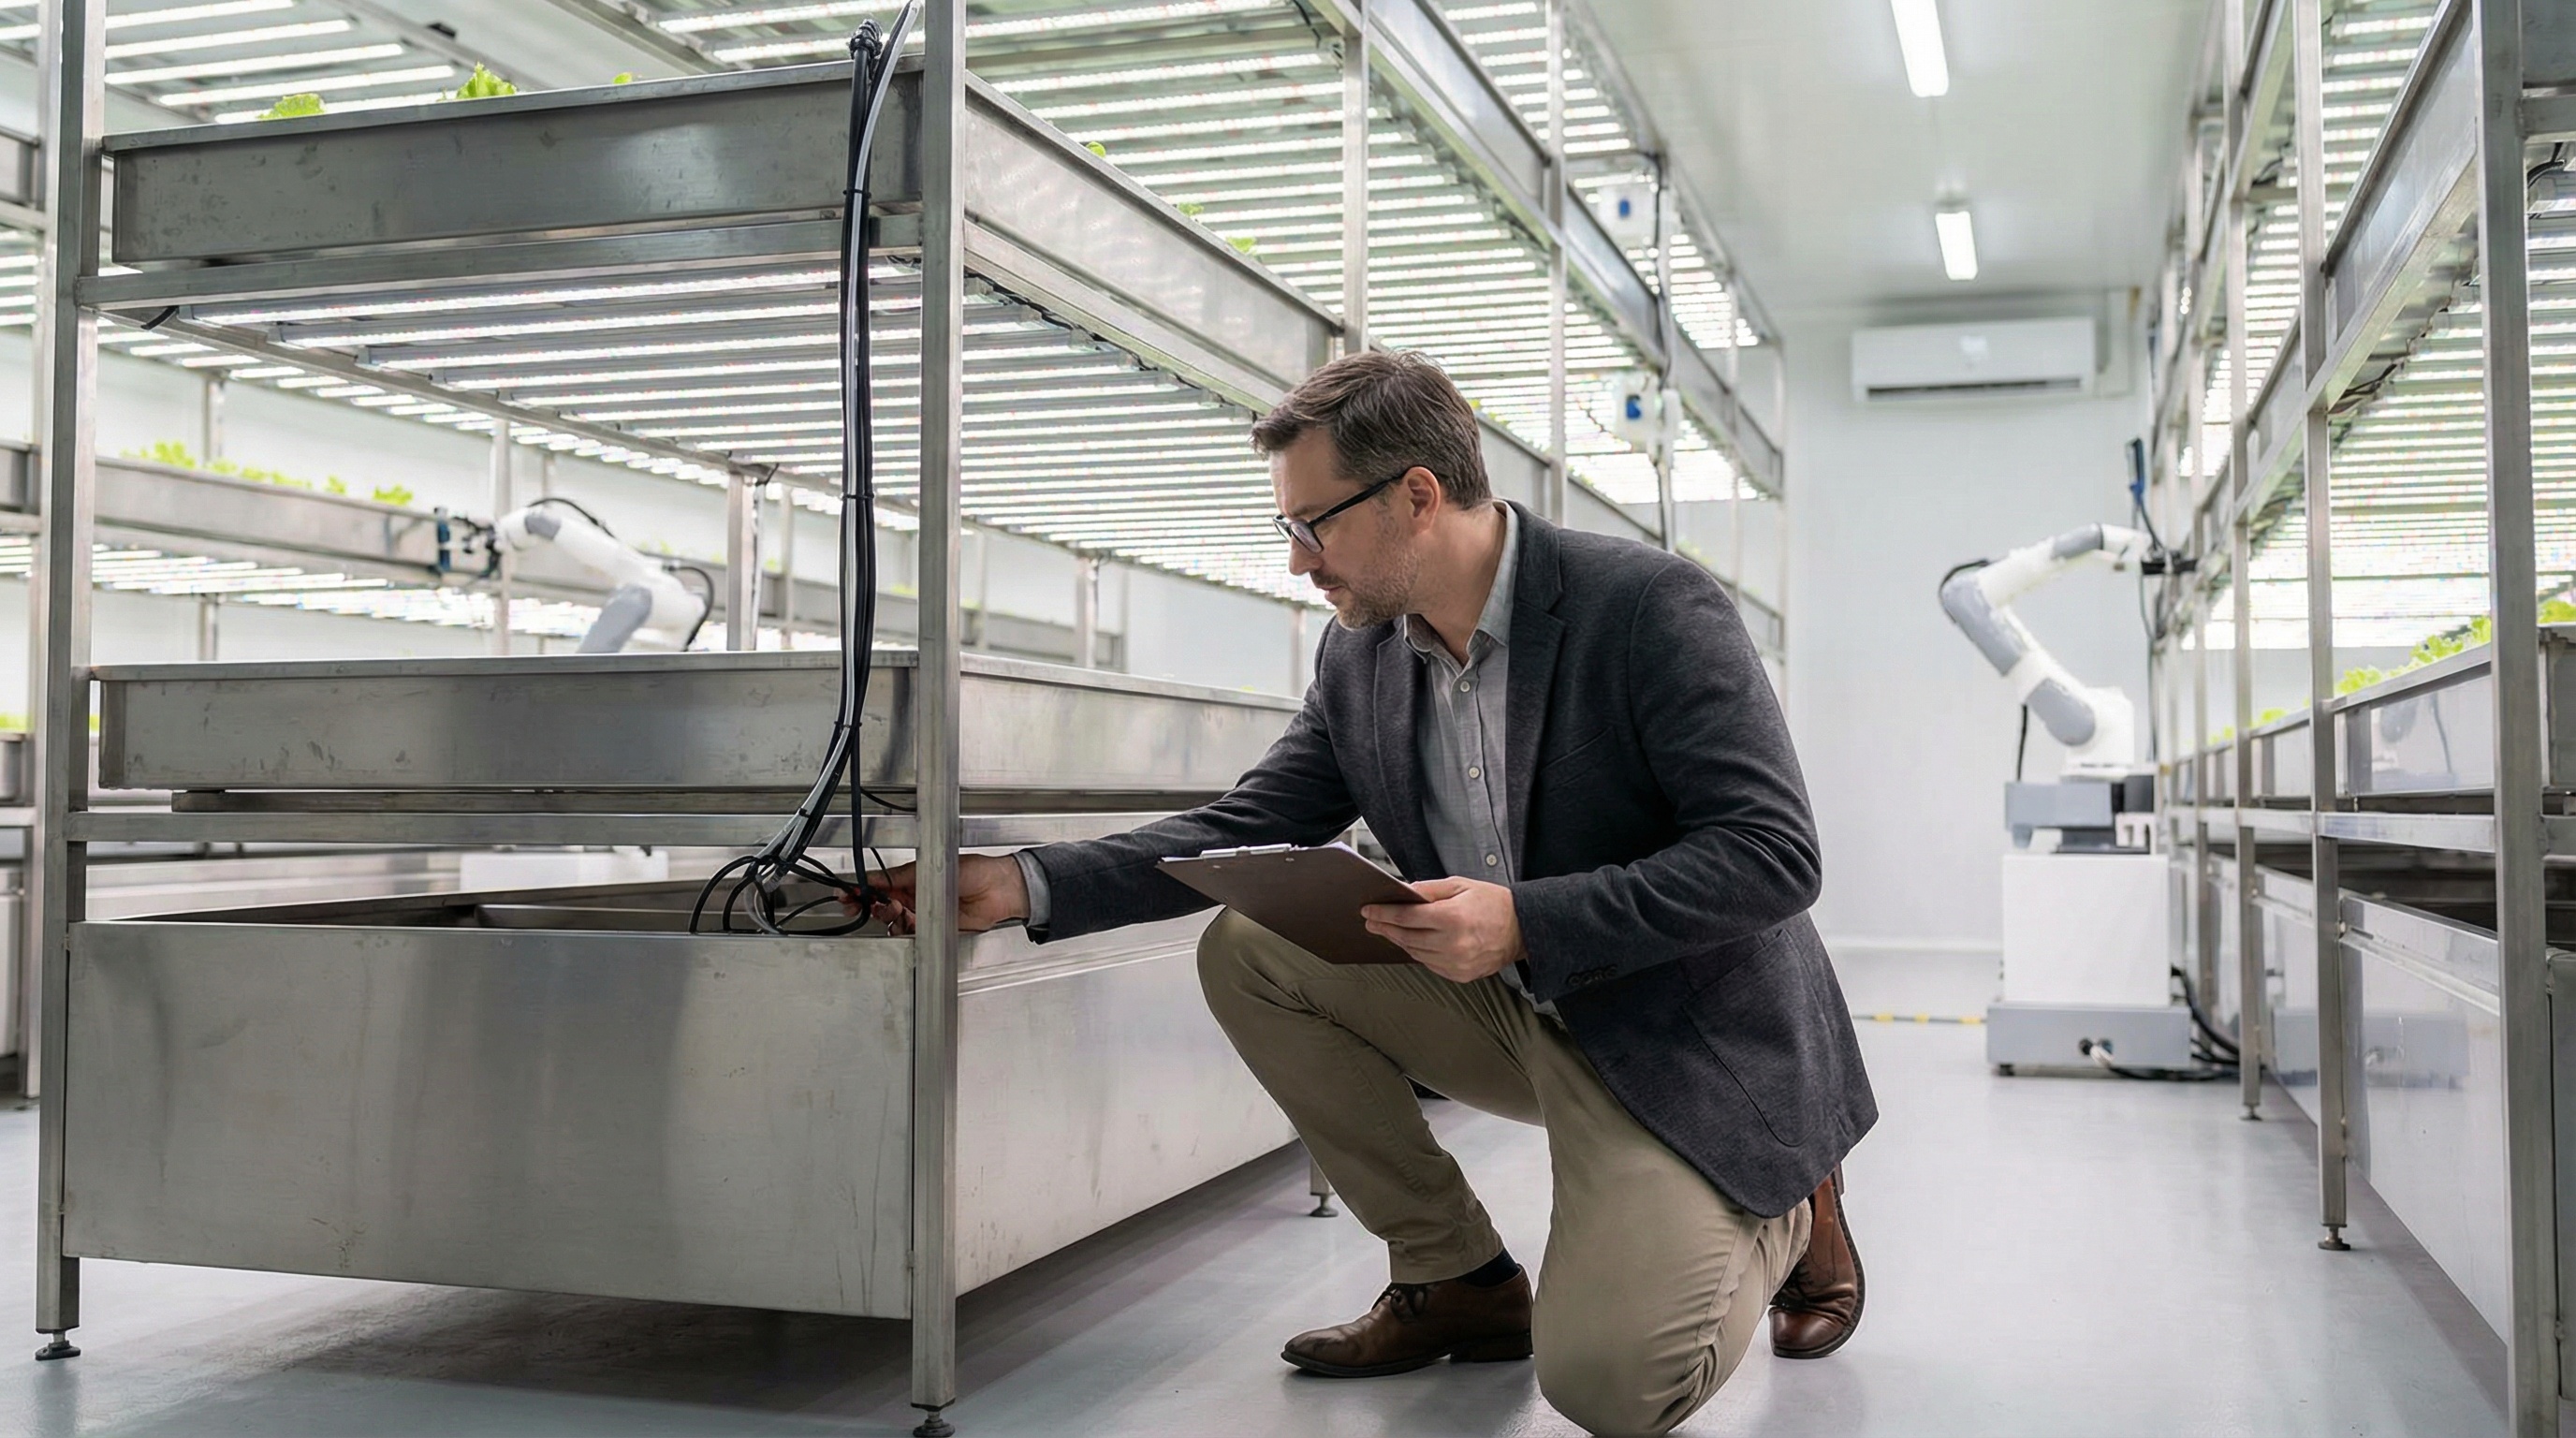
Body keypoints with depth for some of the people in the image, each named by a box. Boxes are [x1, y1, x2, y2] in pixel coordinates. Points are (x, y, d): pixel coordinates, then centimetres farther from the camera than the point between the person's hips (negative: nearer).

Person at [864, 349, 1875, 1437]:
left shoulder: (1653, 610, -20)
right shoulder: (1359, 656, -1)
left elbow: (1773, 853, -24)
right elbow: (1242, 831, 4)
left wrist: (1525, 922, -31)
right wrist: (1027, 885, -7)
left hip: (1682, 1032, -6)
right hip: (1510, 1008, 7)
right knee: (1245, 950, -8)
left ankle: (1784, 1211, 12)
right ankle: (1456, 1278, 3)